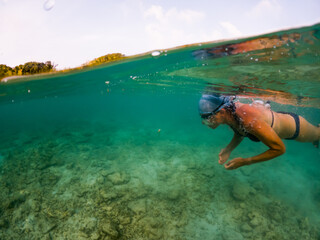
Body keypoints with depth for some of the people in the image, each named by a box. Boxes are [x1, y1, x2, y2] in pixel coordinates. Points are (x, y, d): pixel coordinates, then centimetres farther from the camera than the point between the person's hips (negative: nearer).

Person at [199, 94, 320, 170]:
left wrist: (245, 161, -39)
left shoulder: (248, 120, -50)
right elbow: (240, 133, -5)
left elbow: (280, 149, -39)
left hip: (294, 125, -6)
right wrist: (228, 149, -22)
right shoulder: (228, 112, -26)